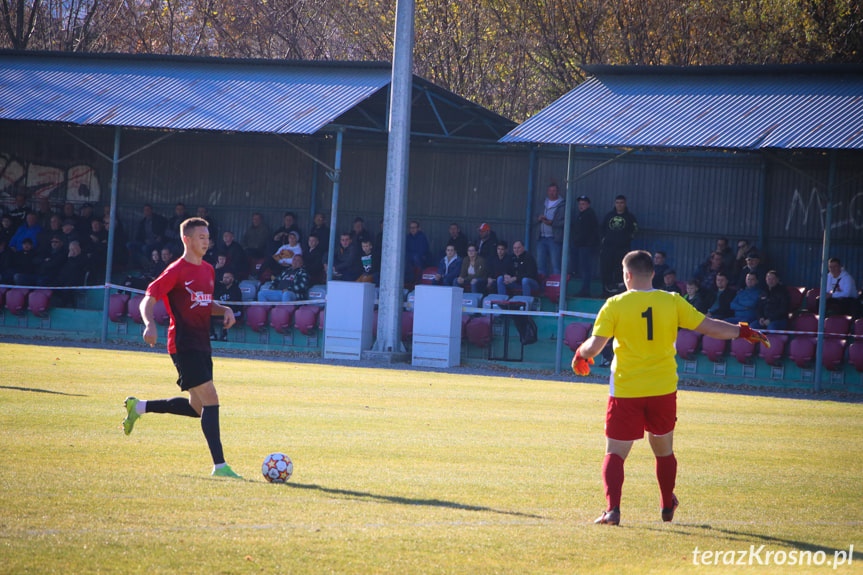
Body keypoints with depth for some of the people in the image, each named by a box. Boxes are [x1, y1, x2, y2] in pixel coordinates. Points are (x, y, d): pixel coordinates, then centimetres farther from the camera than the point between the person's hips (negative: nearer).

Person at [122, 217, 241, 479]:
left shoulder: (207, 270, 16)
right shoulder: (177, 271, -8)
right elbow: (148, 300, -10)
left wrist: (225, 310, 9)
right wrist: (150, 324, -29)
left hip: (202, 345, 9)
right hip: (184, 346, -9)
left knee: (198, 408, 12)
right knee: (211, 399, -15)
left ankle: (139, 407, 28)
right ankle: (219, 465, -14)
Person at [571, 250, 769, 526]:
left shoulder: (615, 306, -8)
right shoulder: (672, 302, -2)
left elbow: (593, 347, -13)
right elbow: (711, 327, 1)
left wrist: (580, 353, 10)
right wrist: (744, 332, 15)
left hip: (626, 392, -2)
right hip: (663, 389, 3)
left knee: (615, 454, 2)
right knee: (664, 450, 21)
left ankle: (612, 508, -16)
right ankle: (667, 506, 34)